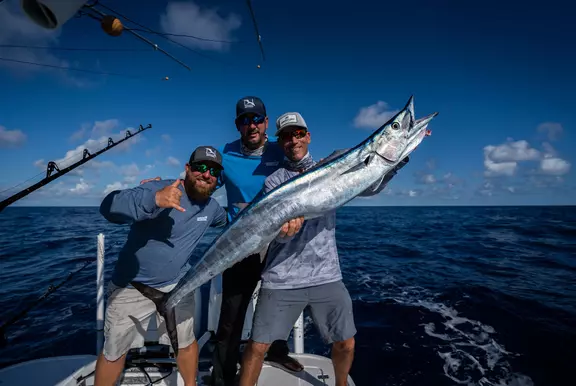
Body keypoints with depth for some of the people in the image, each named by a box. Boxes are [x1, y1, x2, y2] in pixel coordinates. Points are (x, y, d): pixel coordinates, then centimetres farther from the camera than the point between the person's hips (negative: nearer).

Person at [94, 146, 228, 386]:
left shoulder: (211, 206, -2)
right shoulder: (159, 188, -23)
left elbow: (225, 220, 24)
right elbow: (109, 206, -40)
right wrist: (154, 200, -54)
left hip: (176, 285, 5)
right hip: (131, 287, -4)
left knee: (186, 342, 15)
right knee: (114, 352, 10)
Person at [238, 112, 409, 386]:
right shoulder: (274, 181, 0)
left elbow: (370, 186, -6)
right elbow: (279, 234, -10)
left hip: (326, 276, 2)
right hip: (282, 280, -1)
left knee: (345, 344, 12)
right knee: (257, 346, 1)